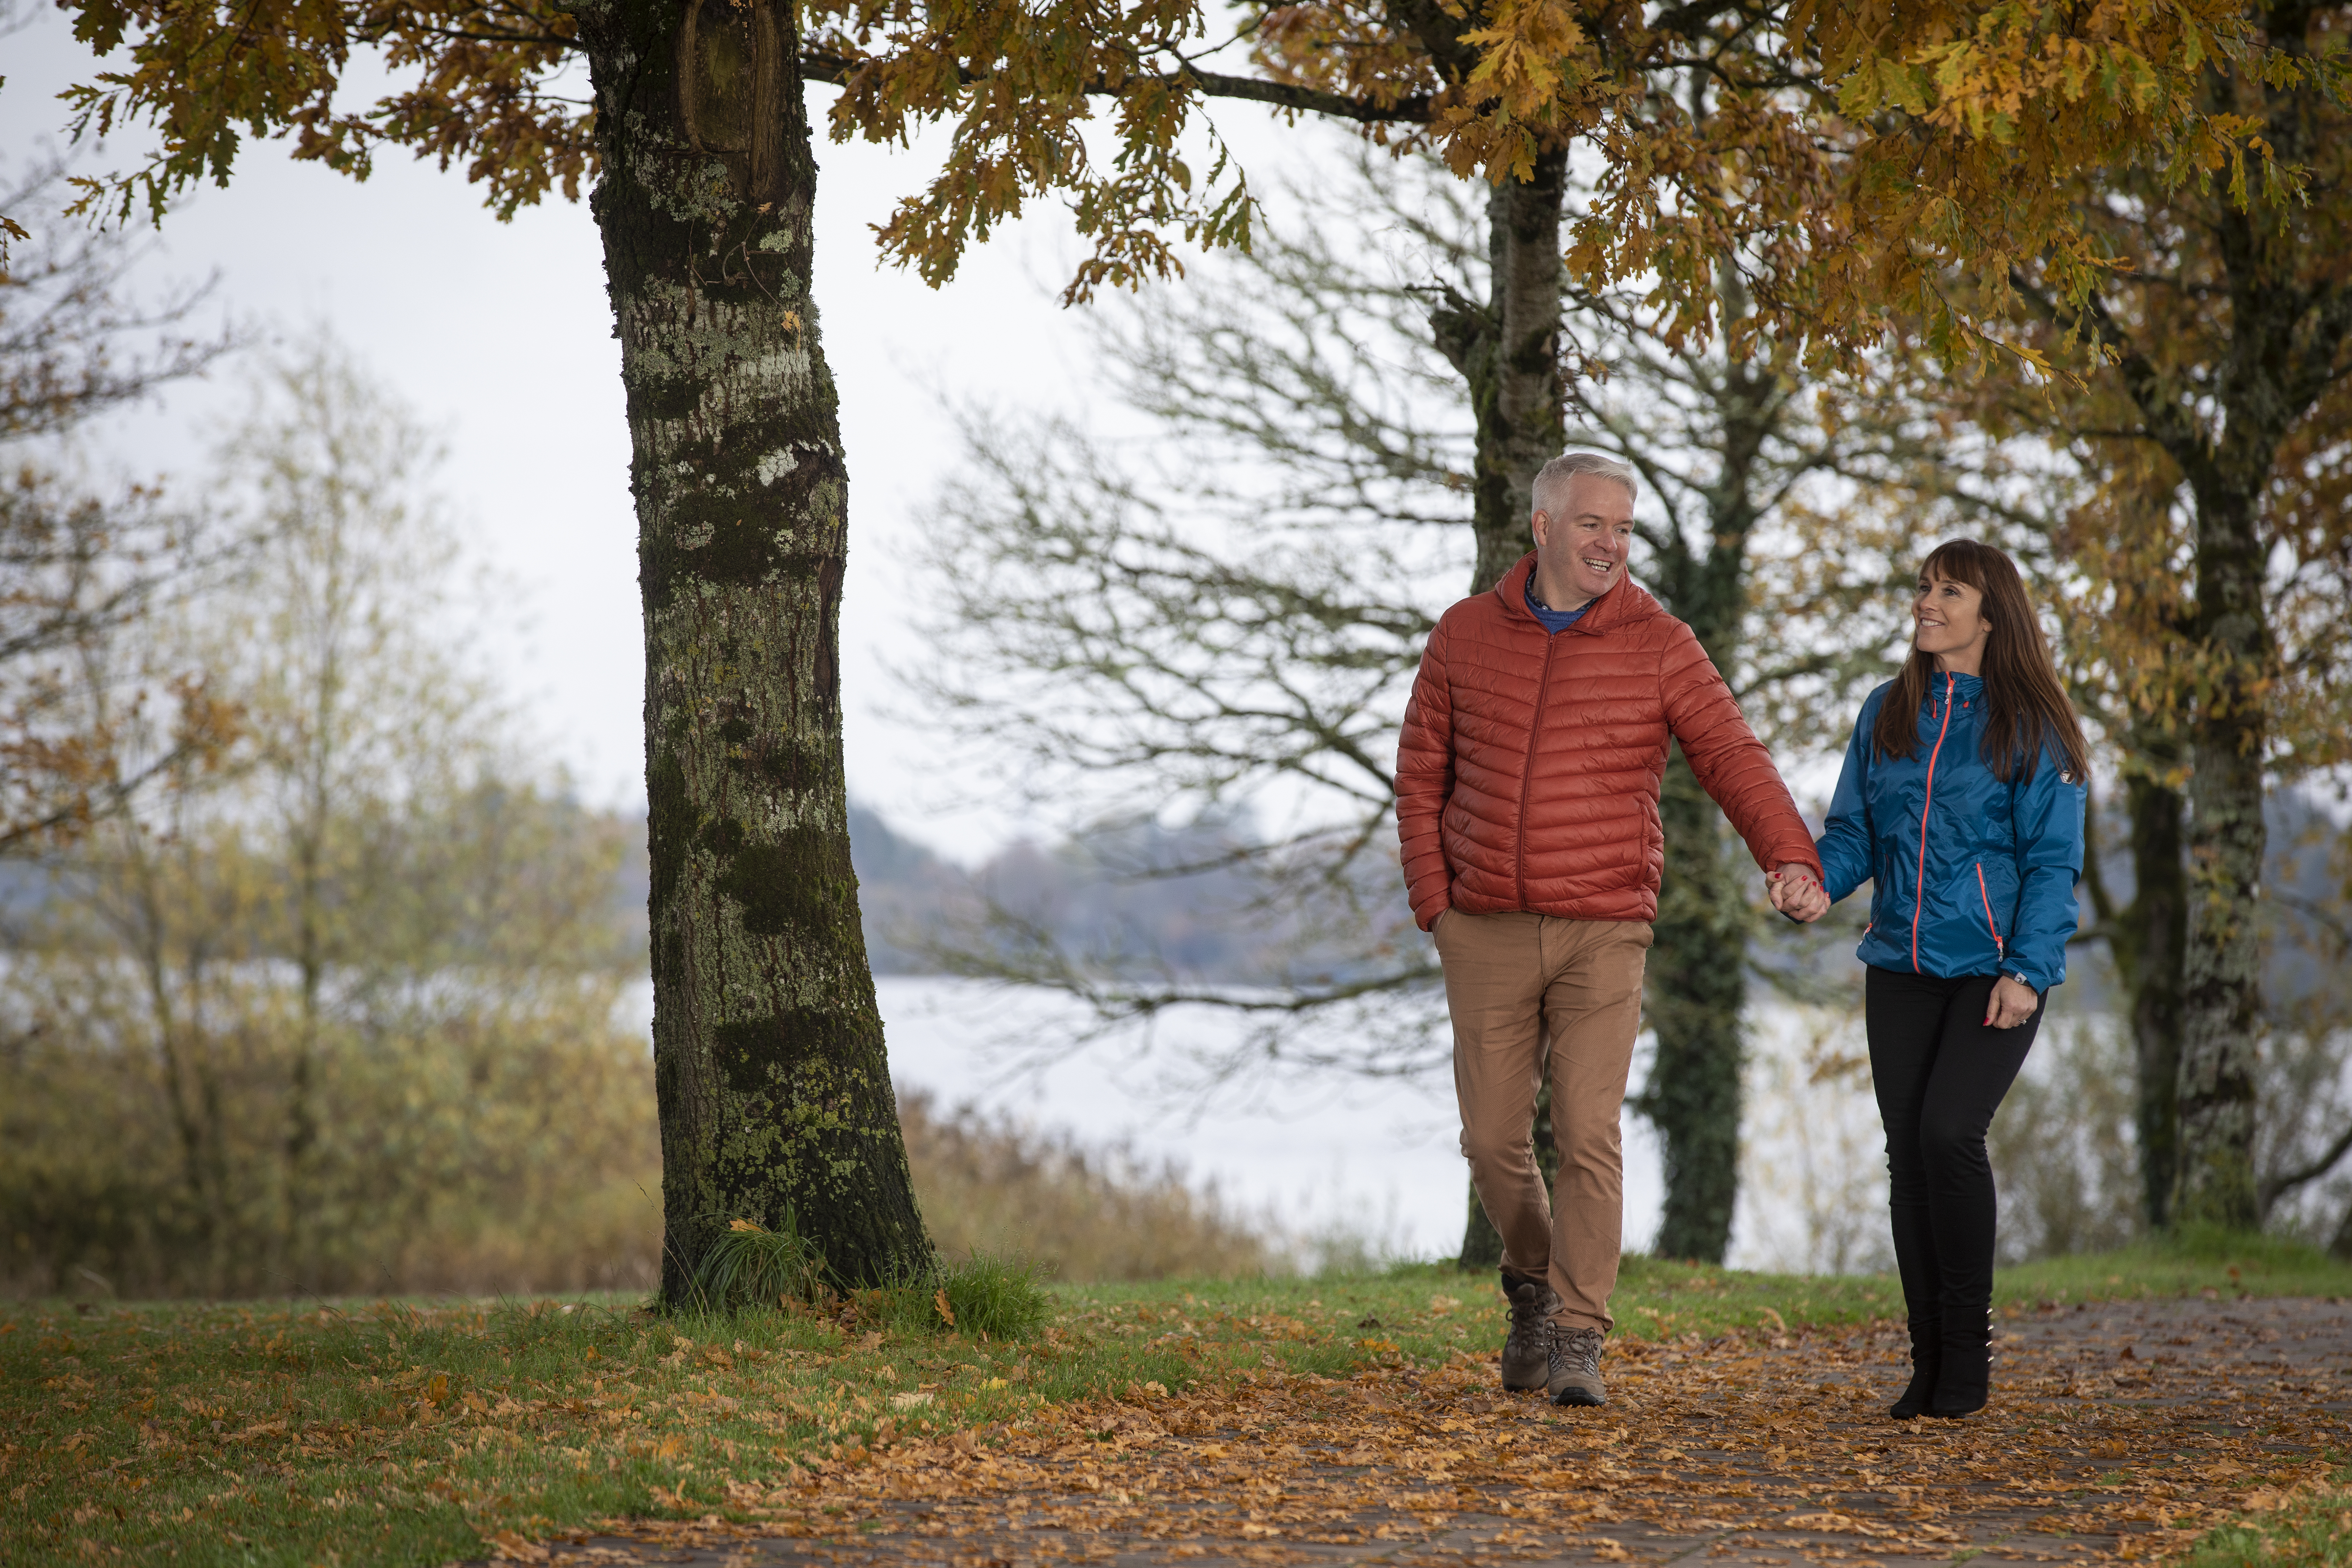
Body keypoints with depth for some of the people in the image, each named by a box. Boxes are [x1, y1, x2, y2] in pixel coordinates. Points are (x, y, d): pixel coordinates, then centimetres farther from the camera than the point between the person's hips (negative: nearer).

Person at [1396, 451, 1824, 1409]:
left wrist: (1792, 858, -27)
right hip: (1487, 935, 2)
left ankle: (1577, 1341, -5)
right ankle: (1533, 1283, 32)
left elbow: (1732, 759, -11)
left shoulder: (1658, 647, -2)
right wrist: (1434, 900, 0)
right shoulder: (1466, 635, 4)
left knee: (1588, 1134, -11)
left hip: (1604, 933, -2)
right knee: (1494, 1140, 6)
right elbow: (1422, 777, 10)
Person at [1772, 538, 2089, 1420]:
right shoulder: (1886, 716, 12)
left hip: (1996, 970, -5)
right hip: (1901, 967, 5)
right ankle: (1930, 1365, 10)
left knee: (1949, 1130, -20)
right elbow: (1854, 833, 12)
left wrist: (2027, 970, -14)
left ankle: (1968, 1346, -4)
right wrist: (1817, 885, -10)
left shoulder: (2030, 728, -2)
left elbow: (2052, 861, -4)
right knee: (1907, 1153, 2)